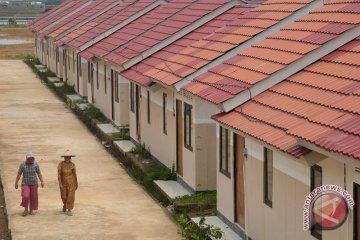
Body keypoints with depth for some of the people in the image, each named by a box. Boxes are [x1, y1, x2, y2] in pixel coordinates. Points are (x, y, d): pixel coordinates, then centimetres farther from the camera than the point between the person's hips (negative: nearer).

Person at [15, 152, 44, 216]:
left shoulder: (35, 164, -6)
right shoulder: (22, 164, -9)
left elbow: (39, 173, -4)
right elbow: (19, 174, -4)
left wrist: (42, 182, -10)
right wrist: (16, 183, -5)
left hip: (34, 183, 1)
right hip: (25, 183, -1)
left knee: (33, 197, 3)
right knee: (25, 196, -16)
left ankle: (31, 210, 20)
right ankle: (26, 209, 4)